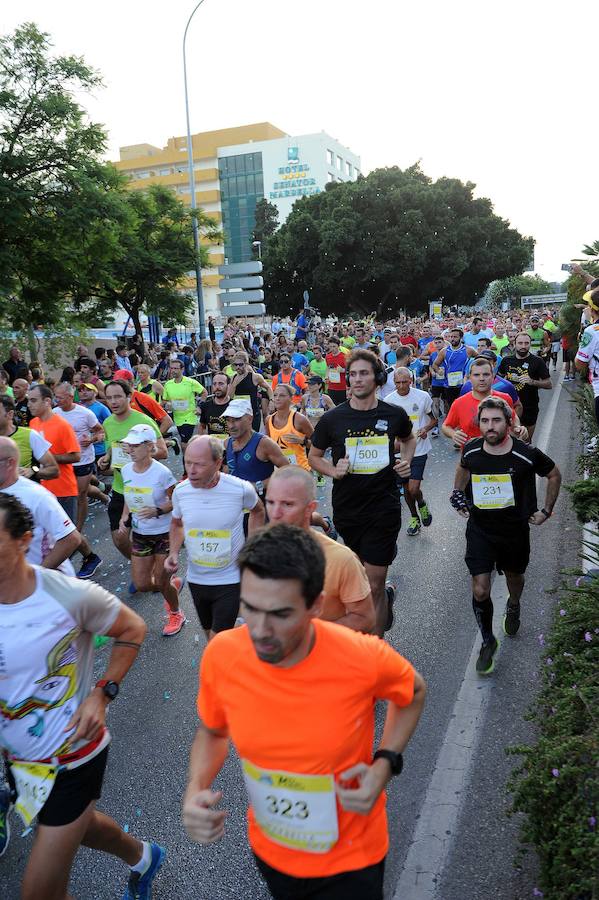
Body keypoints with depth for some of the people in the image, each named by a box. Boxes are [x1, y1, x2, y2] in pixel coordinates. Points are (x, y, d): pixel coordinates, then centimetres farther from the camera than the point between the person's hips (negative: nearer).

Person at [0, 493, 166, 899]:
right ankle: (142, 857, 60)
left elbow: (133, 629, -8)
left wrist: (102, 694, -17)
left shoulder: (70, 596, -24)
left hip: (73, 758, -5)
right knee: (76, 825, 30)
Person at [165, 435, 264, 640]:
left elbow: (257, 511, 5)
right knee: (209, 633, 24)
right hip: (196, 579, 4)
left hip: (230, 580, -4)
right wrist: (174, 553, -8)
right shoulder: (180, 491, -11)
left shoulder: (241, 489, -19)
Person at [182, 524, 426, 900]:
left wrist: (385, 764, -20)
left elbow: (413, 693, -5)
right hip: (269, 850, 4)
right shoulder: (221, 655, -23)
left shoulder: (363, 658, -30)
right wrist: (196, 790, -19)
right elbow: (212, 732, -1)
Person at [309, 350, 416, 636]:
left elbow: (408, 438, 21)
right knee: (360, 573, 21)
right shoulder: (332, 419, -5)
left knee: (373, 586, -3)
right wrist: (334, 471, -11)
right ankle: (386, 596, 53)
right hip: (346, 508, 2)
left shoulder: (394, 415, -2)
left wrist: (406, 461, 2)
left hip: (384, 508, -2)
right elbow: (313, 456, 8)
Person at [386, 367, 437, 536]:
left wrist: (426, 429, -14)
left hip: (419, 449, -3)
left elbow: (434, 419, 6)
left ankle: (422, 504, 21)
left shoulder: (423, 396, -6)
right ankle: (415, 518, 34)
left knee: (414, 489, -12)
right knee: (406, 488, 13)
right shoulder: (389, 400, -2)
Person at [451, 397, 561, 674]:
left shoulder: (527, 454, -19)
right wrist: (457, 494, 6)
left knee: (515, 577, 24)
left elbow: (554, 475, 1)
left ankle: (513, 607, 60)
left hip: (515, 529, 0)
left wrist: (546, 510, 2)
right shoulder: (471, 450, -12)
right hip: (479, 529, 0)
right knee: (480, 591, -7)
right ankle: (488, 641, 16)